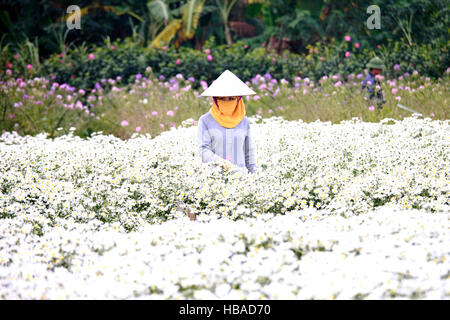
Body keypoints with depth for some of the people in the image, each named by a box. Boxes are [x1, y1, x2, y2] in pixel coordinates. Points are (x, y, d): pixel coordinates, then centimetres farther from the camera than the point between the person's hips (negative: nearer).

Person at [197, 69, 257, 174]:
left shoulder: (244, 121, 12)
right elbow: (203, 150, -4)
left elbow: (249, 152, 17)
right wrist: (221, 161, -21)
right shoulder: (205, 121, 4)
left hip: (240, 173, 2)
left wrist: (253, 173, 12)